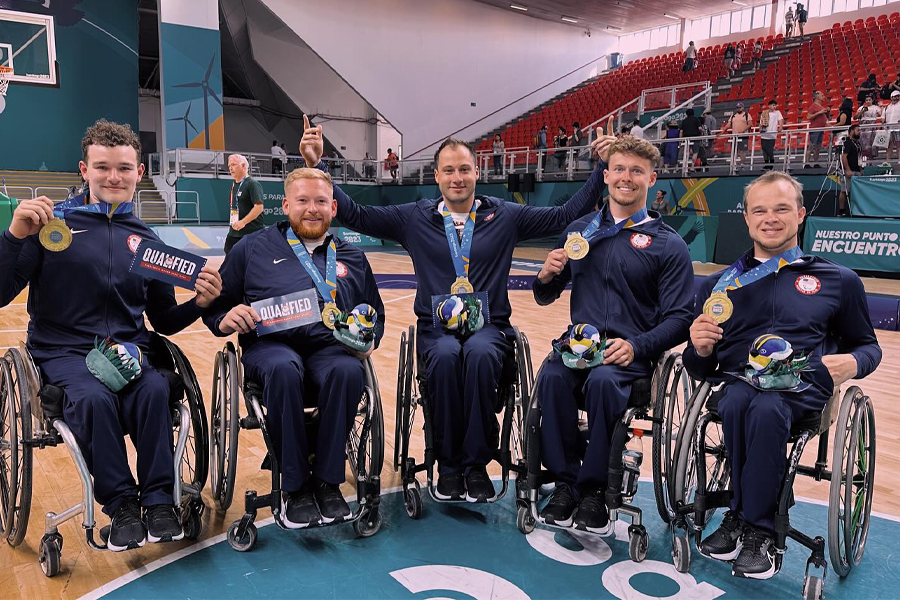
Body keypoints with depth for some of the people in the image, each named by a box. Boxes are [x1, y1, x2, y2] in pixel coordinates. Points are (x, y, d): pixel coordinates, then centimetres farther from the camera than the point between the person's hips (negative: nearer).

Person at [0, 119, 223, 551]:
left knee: (155, 390, -29)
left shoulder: (146, 239, 12)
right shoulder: (52, 225, 1)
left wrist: (199, 303, -6)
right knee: (94, 397, -33)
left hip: (129, 350, 2)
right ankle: (120, 503, -14)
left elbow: (164, 321, 14)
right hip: (64, 350, -2)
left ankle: (158, 500, -16)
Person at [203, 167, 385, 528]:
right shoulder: (253, 248, 17)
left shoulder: (353, 258, 24)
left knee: (349, 371, -35)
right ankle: (294, 487, -20)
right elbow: (214, 306, 15)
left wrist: (368, 340, 5)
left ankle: (327, 481, -17)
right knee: (284, 369, -38)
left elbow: (375, 313, 27)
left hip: (330, 348, 2)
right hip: (271, 345, -1)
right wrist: (226, 319, -9)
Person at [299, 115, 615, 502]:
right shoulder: (414, 218, 10)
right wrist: (316, 166, 0)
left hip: (488, 325, 0)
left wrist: (601, 166, 1)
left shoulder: (506, 216, 10)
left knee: (479, 355, -35)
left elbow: (567, 215, 7)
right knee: (445, 357, -34)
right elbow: (354, 214, 7)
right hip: (436, 327, 0)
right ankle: (449, 466, -15)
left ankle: (476, 465, -19)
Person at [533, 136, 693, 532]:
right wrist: (546, 275, -5)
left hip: (631, 351, -2)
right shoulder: (579, 231, 14)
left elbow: (679, 319, -1)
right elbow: (545, 298, 18)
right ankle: (564, 483, -15)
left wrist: (636, 346, -18)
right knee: (551, 377, -30)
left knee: (602, 381, -34)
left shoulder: (668, 244, 5)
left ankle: (592, 490, -16)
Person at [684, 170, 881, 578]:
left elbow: (868, 346, 23)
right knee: (736, 403, -34)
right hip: (737, 382, 2)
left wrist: (852, 362, -2)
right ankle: (750, 523, -16)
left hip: (803, 389, -1)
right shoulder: (718, 284, 18)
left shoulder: (839, 281, 17)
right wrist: (700, 349, -7)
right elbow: (701, 370, 19)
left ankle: (753, 528, -17)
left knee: (766, 409, -35)